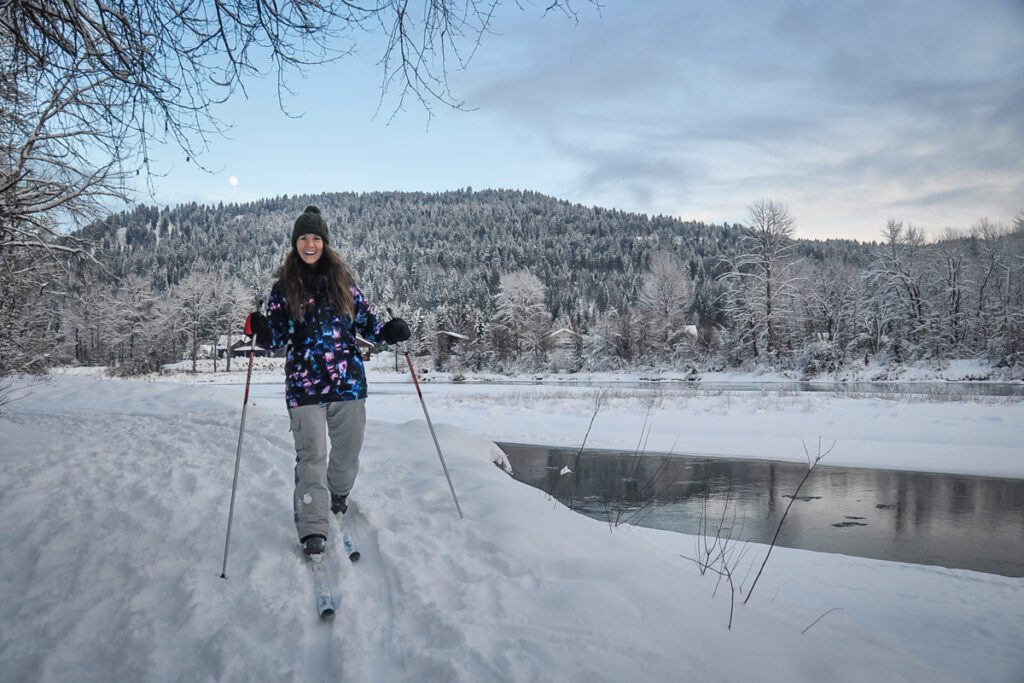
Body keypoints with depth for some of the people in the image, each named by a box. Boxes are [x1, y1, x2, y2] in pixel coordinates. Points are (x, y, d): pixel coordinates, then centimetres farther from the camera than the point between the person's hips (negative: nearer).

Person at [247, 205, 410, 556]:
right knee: (311, 455, -7)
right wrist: (261, 329, -16)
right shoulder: (284, 286, 4)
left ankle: (338, 492, 45)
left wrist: (389, 331, -8)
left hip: (348, 380, 2)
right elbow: (277, 337, 5)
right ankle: (313, 529, -3)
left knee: (349, 447, 15)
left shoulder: (343, 280, 6)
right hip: (304, 384, -2)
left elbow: (366, 321, 11)